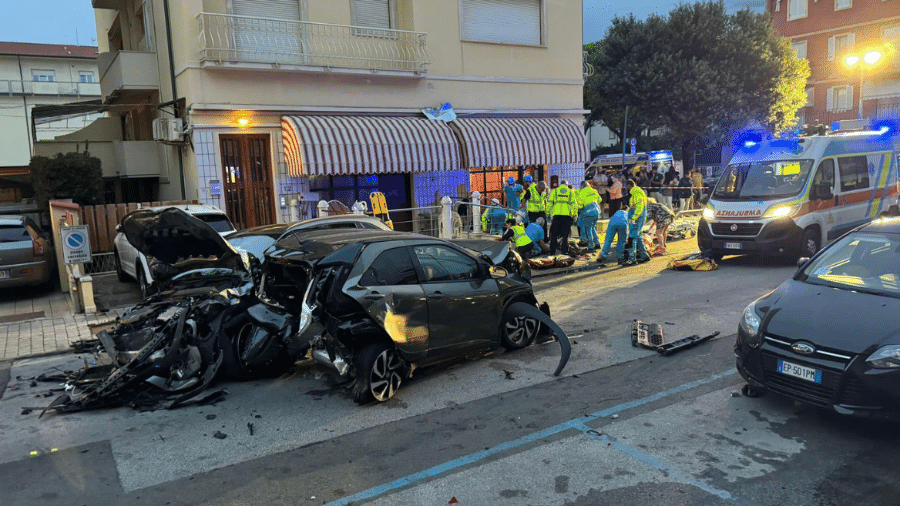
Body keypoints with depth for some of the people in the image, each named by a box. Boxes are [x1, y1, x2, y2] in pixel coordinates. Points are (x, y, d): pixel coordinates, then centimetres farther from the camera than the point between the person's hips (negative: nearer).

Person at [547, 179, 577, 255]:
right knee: (565, 234, 5)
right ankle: (565, 250, 1)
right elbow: (574, 205, 8)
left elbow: (549, 203, 6)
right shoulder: (571, 192, 15)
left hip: (556, 215, 0)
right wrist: (574, 215, 12)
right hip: (567, 215, 0)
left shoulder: (554, 191, 13)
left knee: (554, 234, 6)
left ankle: (552, 251, 4)